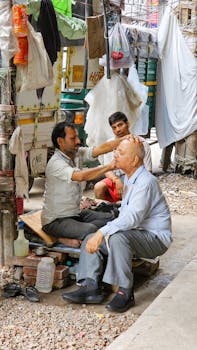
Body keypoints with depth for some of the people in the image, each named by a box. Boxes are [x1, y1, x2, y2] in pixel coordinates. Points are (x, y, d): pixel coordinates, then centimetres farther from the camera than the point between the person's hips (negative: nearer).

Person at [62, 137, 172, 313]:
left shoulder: (146, 182, -20)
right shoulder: (128, 178, 12)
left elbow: (133, 217, -33)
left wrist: (103, 232, -37)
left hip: (155, 238, -9)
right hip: (134, 234, 9)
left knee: (118, 237, -36)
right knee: (90, 240, -5)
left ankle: (125, 292, -26)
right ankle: (91, 288, -13)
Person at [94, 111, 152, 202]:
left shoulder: (142, 143, -4)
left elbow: (147, 172, -4)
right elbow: (107, 170, 3)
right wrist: (116, 180, -19)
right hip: (116, 179, 3)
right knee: (98, 187, -25)